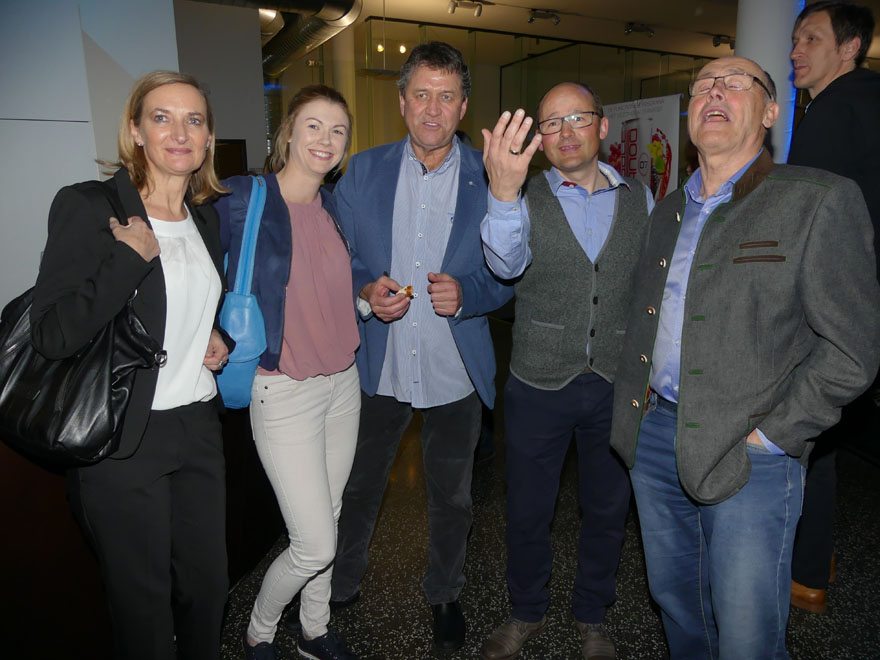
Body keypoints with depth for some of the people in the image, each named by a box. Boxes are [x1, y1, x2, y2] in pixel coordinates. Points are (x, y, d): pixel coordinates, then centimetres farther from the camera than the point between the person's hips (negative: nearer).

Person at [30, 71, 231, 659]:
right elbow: (53, 334, -19)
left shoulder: (207, 217, 8)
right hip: (123, 441, -5)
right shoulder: (87, 207, -11)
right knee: (144, 600, 12)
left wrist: (216, 336, 6)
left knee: (208, 584, 17)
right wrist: (134, 255, -22)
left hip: (200, 428, 6)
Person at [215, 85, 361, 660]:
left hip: (344, 383, 6)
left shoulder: (333, 205, 6)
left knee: (327, 522, 18)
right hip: (285, 393, -6)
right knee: (315, 544, -1)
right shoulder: (242, 200, -13)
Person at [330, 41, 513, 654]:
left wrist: (466, 294, -21)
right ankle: (341, 588, 44)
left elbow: (506, 274, -1)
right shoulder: (363, 172, -1)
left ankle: (445, 594, 44)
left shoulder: (488, 178, -4)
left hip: (455, 371, 0)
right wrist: (365, 293, -18)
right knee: (358, 490, 18)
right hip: (377, 367, 1)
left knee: (452, 498, 18)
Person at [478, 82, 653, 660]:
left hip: (617, 385, 2)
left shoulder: (640, 199, 3)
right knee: (528, 512, 14)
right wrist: (503, 191, -42)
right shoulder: (525, 199, -5)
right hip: (539, 385, -2)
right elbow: (505, 264, -24)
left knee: (607, 510, 18)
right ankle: (528, 613, 40)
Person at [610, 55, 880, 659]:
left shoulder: (819, 201, -8)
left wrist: (767, 439, -14)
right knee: (672, 598, 21)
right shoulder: (669, 211, 12)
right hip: (655, 434, 6)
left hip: (748, 457, -5)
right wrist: (634, 411, 8)